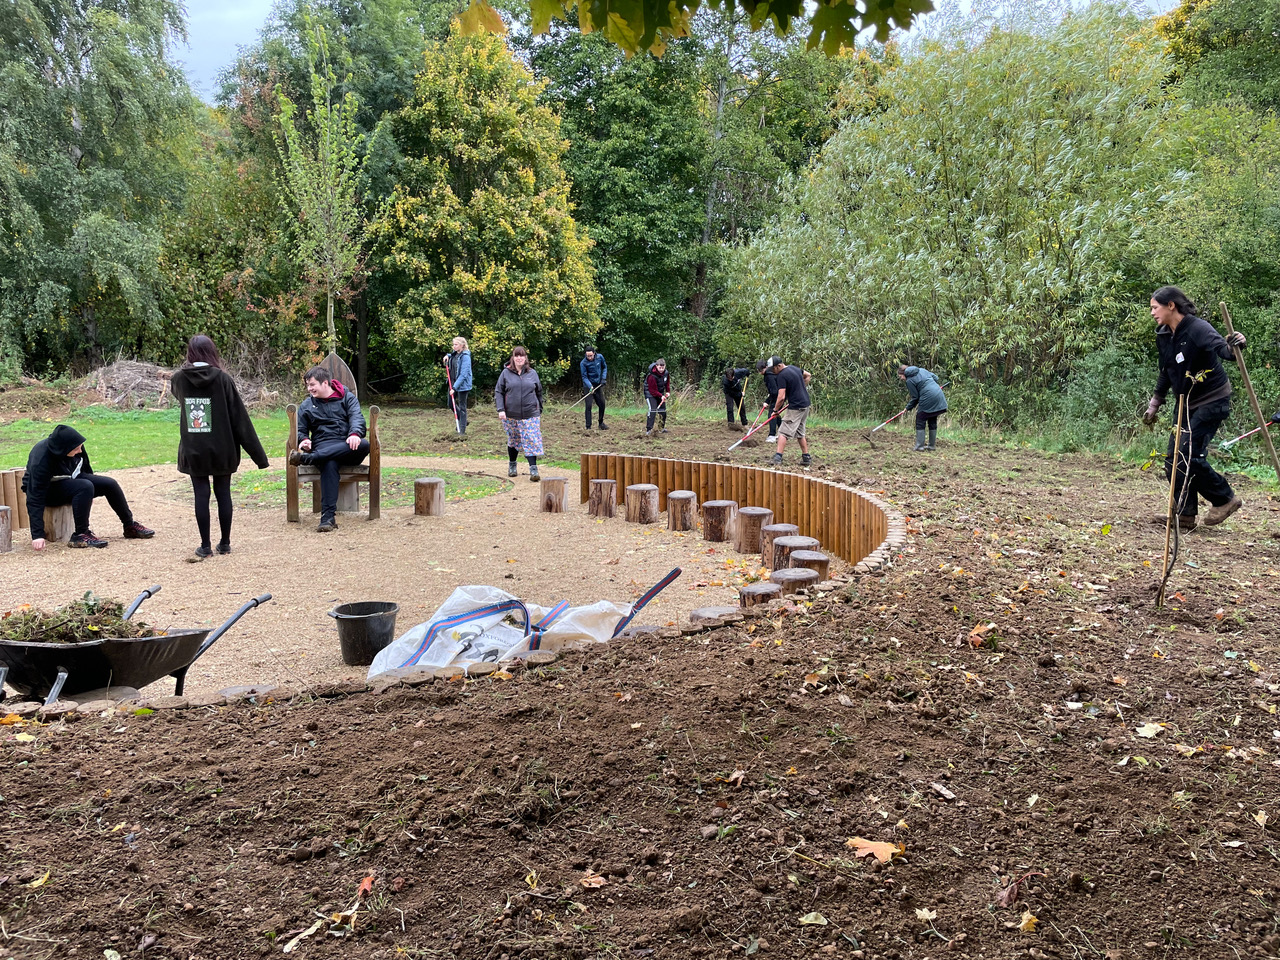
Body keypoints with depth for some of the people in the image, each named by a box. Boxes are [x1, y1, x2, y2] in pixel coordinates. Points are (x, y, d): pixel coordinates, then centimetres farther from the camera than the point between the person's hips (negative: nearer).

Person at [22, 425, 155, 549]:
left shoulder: (76, 446, -16)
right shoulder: (41, 460, -33)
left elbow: (86, 468, 7)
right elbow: (35, 498, -34)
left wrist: (91, 495, 17)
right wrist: (37, 535, -38)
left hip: (71, 479, 7)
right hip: (49, 490, -7)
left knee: (109, 484, -8)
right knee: (85, 487, -34)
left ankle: (130, 527, 5)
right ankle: (80, 535, -29)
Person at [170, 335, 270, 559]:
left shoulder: (180, 378, -3)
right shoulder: (223, 378, -9)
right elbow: (240, 418, -9)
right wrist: (258, 454, -7)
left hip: (193, 451, 1)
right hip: (221, 450, -1)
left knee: (201, 495, 5)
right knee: (223, 493, 9)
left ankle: (205, 546, 8)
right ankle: (225, 543, 16)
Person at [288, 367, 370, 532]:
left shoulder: (347, 398, 13)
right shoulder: (306, 405, 21)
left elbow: (357, 417, -4)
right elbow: (300, 430, 18)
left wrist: (355, 434, -27)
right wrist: (304, 440, -8)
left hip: (348, 447, 0)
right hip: (323, 446, 0)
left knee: (364, 445, -37)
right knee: (329, 464, -38)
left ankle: (306, 458, -42)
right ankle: (328, 517, -48)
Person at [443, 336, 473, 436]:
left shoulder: (465, 356, -18)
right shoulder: (454, 354, 7)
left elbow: (463, 374, -23)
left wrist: (455, 387, -25)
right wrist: (447, 356, 9)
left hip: (462, 385, -8)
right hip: (454, 383, 8)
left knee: (462, 407, 0)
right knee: (452, 404, 16)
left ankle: (462, 431, 7)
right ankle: (462, 422, 35)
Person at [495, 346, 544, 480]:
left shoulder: (532, 373, 6)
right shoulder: (506, 373, 2)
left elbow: (539, 392, 14)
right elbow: (498, 392, 2)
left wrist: (539, 411, 15)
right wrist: (500, 410, -9)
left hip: (530, 415, 0)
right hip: (511, 415, 0)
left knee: (531, 441, -8)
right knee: (513, 441, 12)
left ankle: (533, 469, -9)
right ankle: (512, 465, 30)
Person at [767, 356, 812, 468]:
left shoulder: (782, 376, -16)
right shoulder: (794, 368, 10)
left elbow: (781, 397, -21)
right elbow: (807, 376, 29)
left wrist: (775, 409, -7)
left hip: (795, 407, -9)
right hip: (805, 405, 9)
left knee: (783, 432, -9)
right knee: (800, 433, 18)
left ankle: (778, 457, -18)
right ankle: (806, 458, 20)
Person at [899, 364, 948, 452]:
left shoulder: (909, 381, -6)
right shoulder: (921, 370, 15)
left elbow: (915, 397, -4)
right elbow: (935, 377, 20)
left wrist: (908, 407, 9)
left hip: (928, 400, -8)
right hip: (939, 396, 8)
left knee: (920, 421, 4)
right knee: (932, 422, 15)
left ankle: (919, 446, 2)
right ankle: (932, 445, 21)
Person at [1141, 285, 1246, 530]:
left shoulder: (1198, 329, -20)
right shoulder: (1163, 336, 4)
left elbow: (1220, 348, -38)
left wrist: (1232, 346, -61)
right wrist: (1155, 404, 20)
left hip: (1211, 400, -9)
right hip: (1186, 402, 9)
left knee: (1188, 456, -14)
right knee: (1174, 457, 4)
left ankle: (1225, 499, 6)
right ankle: (1185, 513, 10)